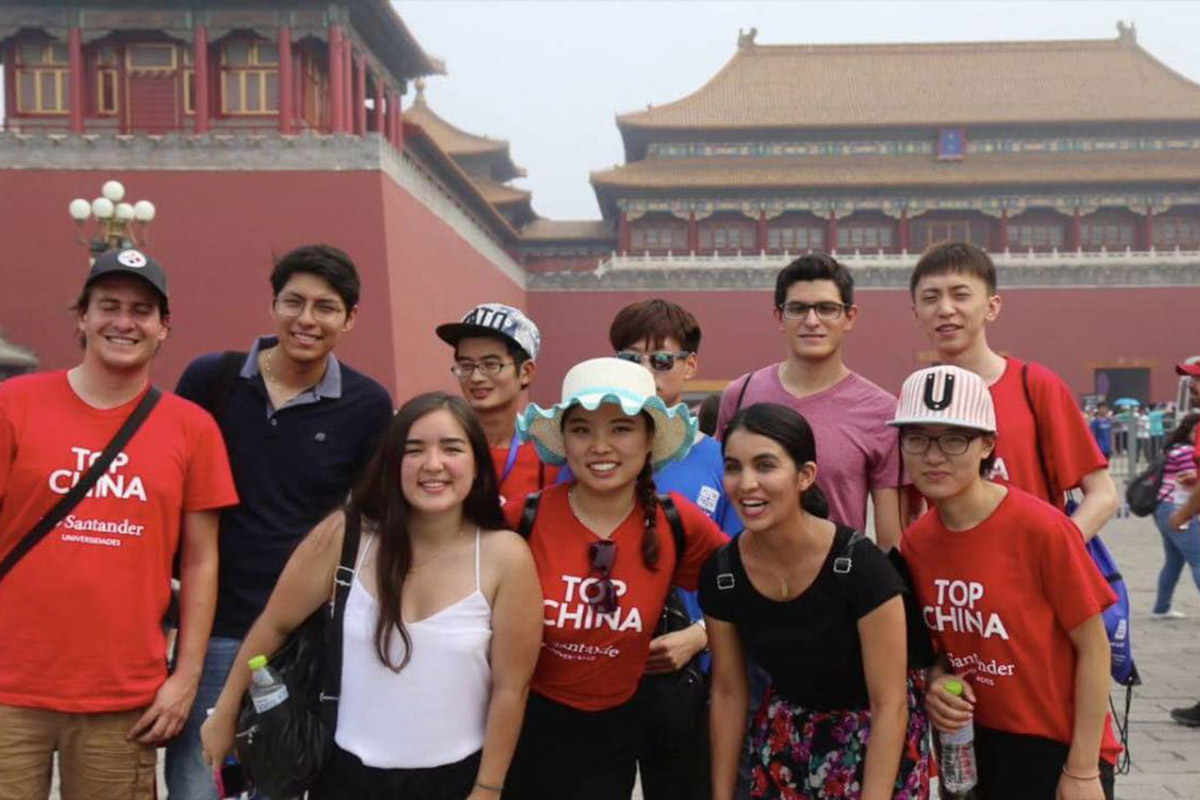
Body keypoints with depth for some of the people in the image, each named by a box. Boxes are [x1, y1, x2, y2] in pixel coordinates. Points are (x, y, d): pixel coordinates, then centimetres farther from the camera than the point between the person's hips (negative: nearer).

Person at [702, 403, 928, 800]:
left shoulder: (860, 565, -27)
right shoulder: (721, 573, -14)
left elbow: (889, 703, -21)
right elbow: (729, 692, -1)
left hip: (877, 740, -3)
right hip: (784, 737, 4)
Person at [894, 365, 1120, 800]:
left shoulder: (1041, 528, -20)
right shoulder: (916, 542, -5)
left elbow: (1093, 648, -13)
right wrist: (938, 682, -10)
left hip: (1058, 750, -5)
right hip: (969, 745, 5)